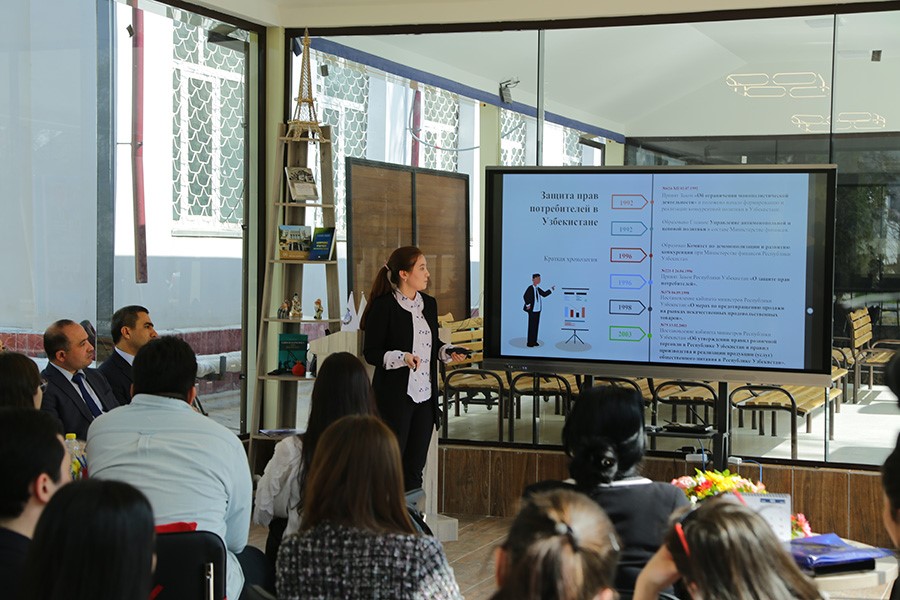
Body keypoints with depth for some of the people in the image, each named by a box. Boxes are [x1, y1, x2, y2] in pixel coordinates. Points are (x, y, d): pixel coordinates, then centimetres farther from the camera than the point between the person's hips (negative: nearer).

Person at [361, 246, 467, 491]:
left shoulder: (429, 303, 11)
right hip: (394, 397, -7)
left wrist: (447, 352, 2)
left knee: (414, 468, 11)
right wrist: (402, 358, -25)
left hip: (424, 397, 7)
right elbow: (371, 353, -11)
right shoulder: (383, 306, -11)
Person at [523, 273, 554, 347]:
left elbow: (544, 294, 18)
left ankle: (534, 341, 18)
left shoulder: (537, 288, 11)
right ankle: (529, 343, -1)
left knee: (536, 325, 11)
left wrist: (551, 289, 12)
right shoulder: (530, 288, -16)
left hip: (537, 310, 8)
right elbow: (525, 296, -24)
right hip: (532, 310, -8)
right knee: (532, 326, -5)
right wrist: (528, 305, -19)